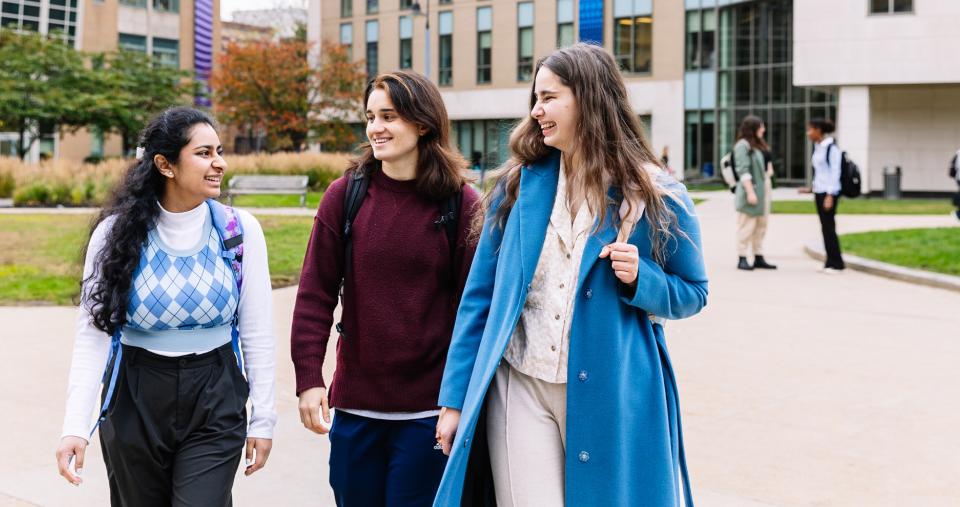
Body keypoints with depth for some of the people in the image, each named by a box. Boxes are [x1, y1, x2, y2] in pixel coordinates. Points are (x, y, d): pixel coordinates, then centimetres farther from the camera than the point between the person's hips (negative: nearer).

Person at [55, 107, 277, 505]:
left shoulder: (240, 229, -5)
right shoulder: (118, 232, -6)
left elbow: (257, 333, -1)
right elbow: (93, 332, -9)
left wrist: (262, 419, -1)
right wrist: (75, 425, -17)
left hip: (214, 402, 0)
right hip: (135, 402, 1)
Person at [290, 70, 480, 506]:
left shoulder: (461, 204, -5)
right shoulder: (345, 195, -1)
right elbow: (315, 294, 0)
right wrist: (308, 378, -6)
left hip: (428, 409, -2)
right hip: (354, 402, 2)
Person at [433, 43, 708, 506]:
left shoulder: (656, 197, -4)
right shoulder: (519, 184, 2)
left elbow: (692, 293, 7)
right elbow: (480, 296, 5)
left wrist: (639, 279, -15)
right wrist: (455, 398, 2)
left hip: (610, 394, -1)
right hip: (519, 386, 1)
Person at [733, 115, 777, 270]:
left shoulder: (759, 144, 16)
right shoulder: (743, 145, -10)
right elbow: (743, 171, -16)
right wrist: (750, 192, -20)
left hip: (764, 188, 9)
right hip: (751, 189, -9)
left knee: (761, 226, 11)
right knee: (747, 226, -5)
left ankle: (759, 258, 15)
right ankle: (742, 259, -1)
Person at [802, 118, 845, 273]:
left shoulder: (831, 147, -12)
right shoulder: (817, 147, 12)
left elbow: (835, 172, -15)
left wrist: (830, 196, -18)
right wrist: (811, 189, 15)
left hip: (829, 192, -8)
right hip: (819, 191, 8)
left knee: (829, 227, -6)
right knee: (825, 227, 8)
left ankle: (836, 264, 0)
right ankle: (830, 263, 12)